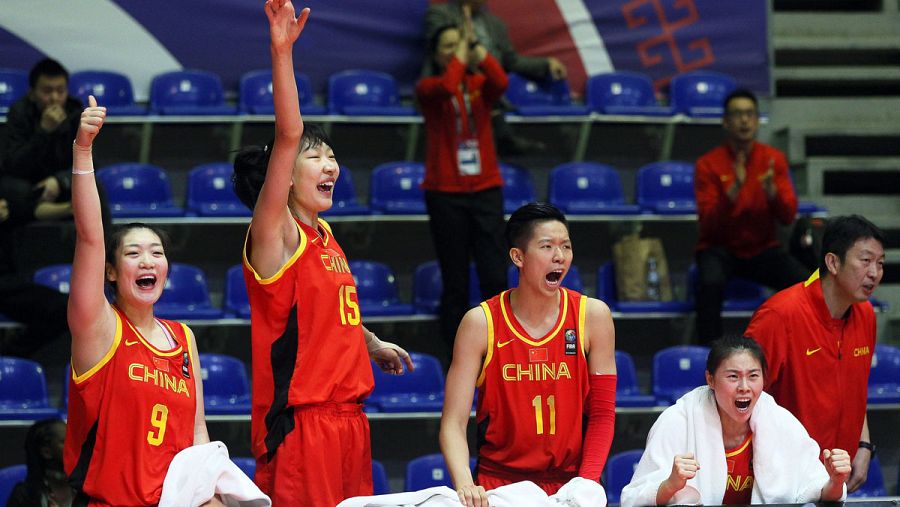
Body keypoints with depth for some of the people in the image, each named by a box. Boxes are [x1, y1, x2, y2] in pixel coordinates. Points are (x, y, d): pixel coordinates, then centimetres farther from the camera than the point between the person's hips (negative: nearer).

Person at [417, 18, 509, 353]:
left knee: (495, 276, -4)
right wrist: (462, 50, -10)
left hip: (486, 190, 2)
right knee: (455, 281, 0)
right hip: (446, 194, -2)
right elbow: (447, 87, -23)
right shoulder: (428, 89, 0)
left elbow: (500, 82, -16)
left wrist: (475, 43, -14)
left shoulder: (480, 84, 8)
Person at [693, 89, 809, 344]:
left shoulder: (773, 159, 0)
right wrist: (734, 190, -30)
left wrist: (771, 189, -25)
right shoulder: (708, 164, -8)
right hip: (721, 249, -3)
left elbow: (788, 217, -5)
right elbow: (708, 224, -15)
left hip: (762, 250, 3)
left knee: (804, 283, -24)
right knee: (711, 282, -36)